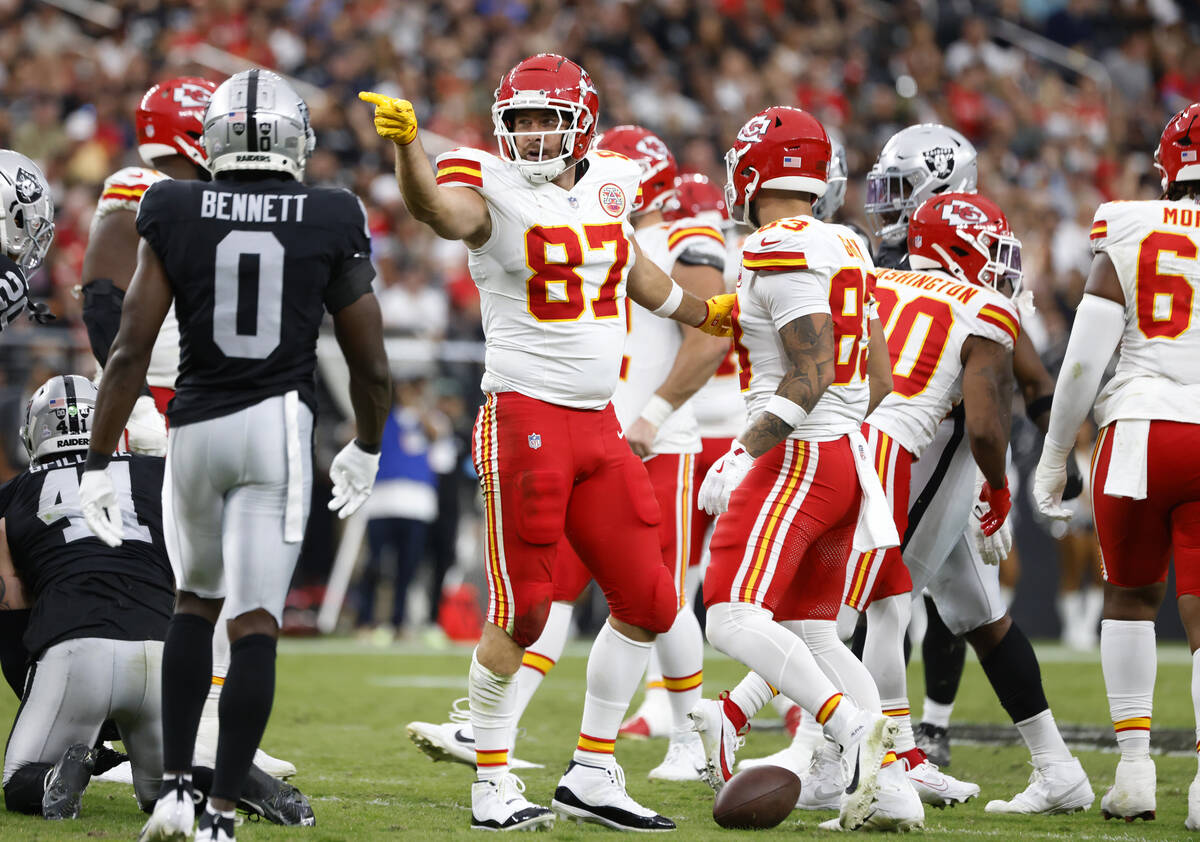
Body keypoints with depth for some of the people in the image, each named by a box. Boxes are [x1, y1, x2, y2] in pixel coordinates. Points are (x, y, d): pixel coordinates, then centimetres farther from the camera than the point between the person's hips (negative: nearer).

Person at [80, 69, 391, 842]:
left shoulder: (175, 215, -1)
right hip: (281, 428, -2)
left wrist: (99, 463, 1)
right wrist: (366, 450, 21)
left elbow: (131, 350, -4)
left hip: (196, 428, 2)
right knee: (255, 621, -1)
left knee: (196, 600, 23)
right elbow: (371, 367, 4)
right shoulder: (331, 224, -1)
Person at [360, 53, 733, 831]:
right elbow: (438, 209, -32)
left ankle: (593, 775, 17)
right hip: (525, 419, -7)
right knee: (521, 611, -5)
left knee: (648, 604, 7)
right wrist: (406, 141, -51)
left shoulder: (607, 186, 9)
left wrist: (712, 314, 42)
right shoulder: (494, 190, -8)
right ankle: (493, 784, 7)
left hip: (599, 427, 7)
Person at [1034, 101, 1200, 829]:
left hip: (1141, 434, 0)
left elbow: (1083, 363, 0)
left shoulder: (1127, 240, 2)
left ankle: (1135, 767, 12)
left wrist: (1055, 455, 10)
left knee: (1132, 597, 19)